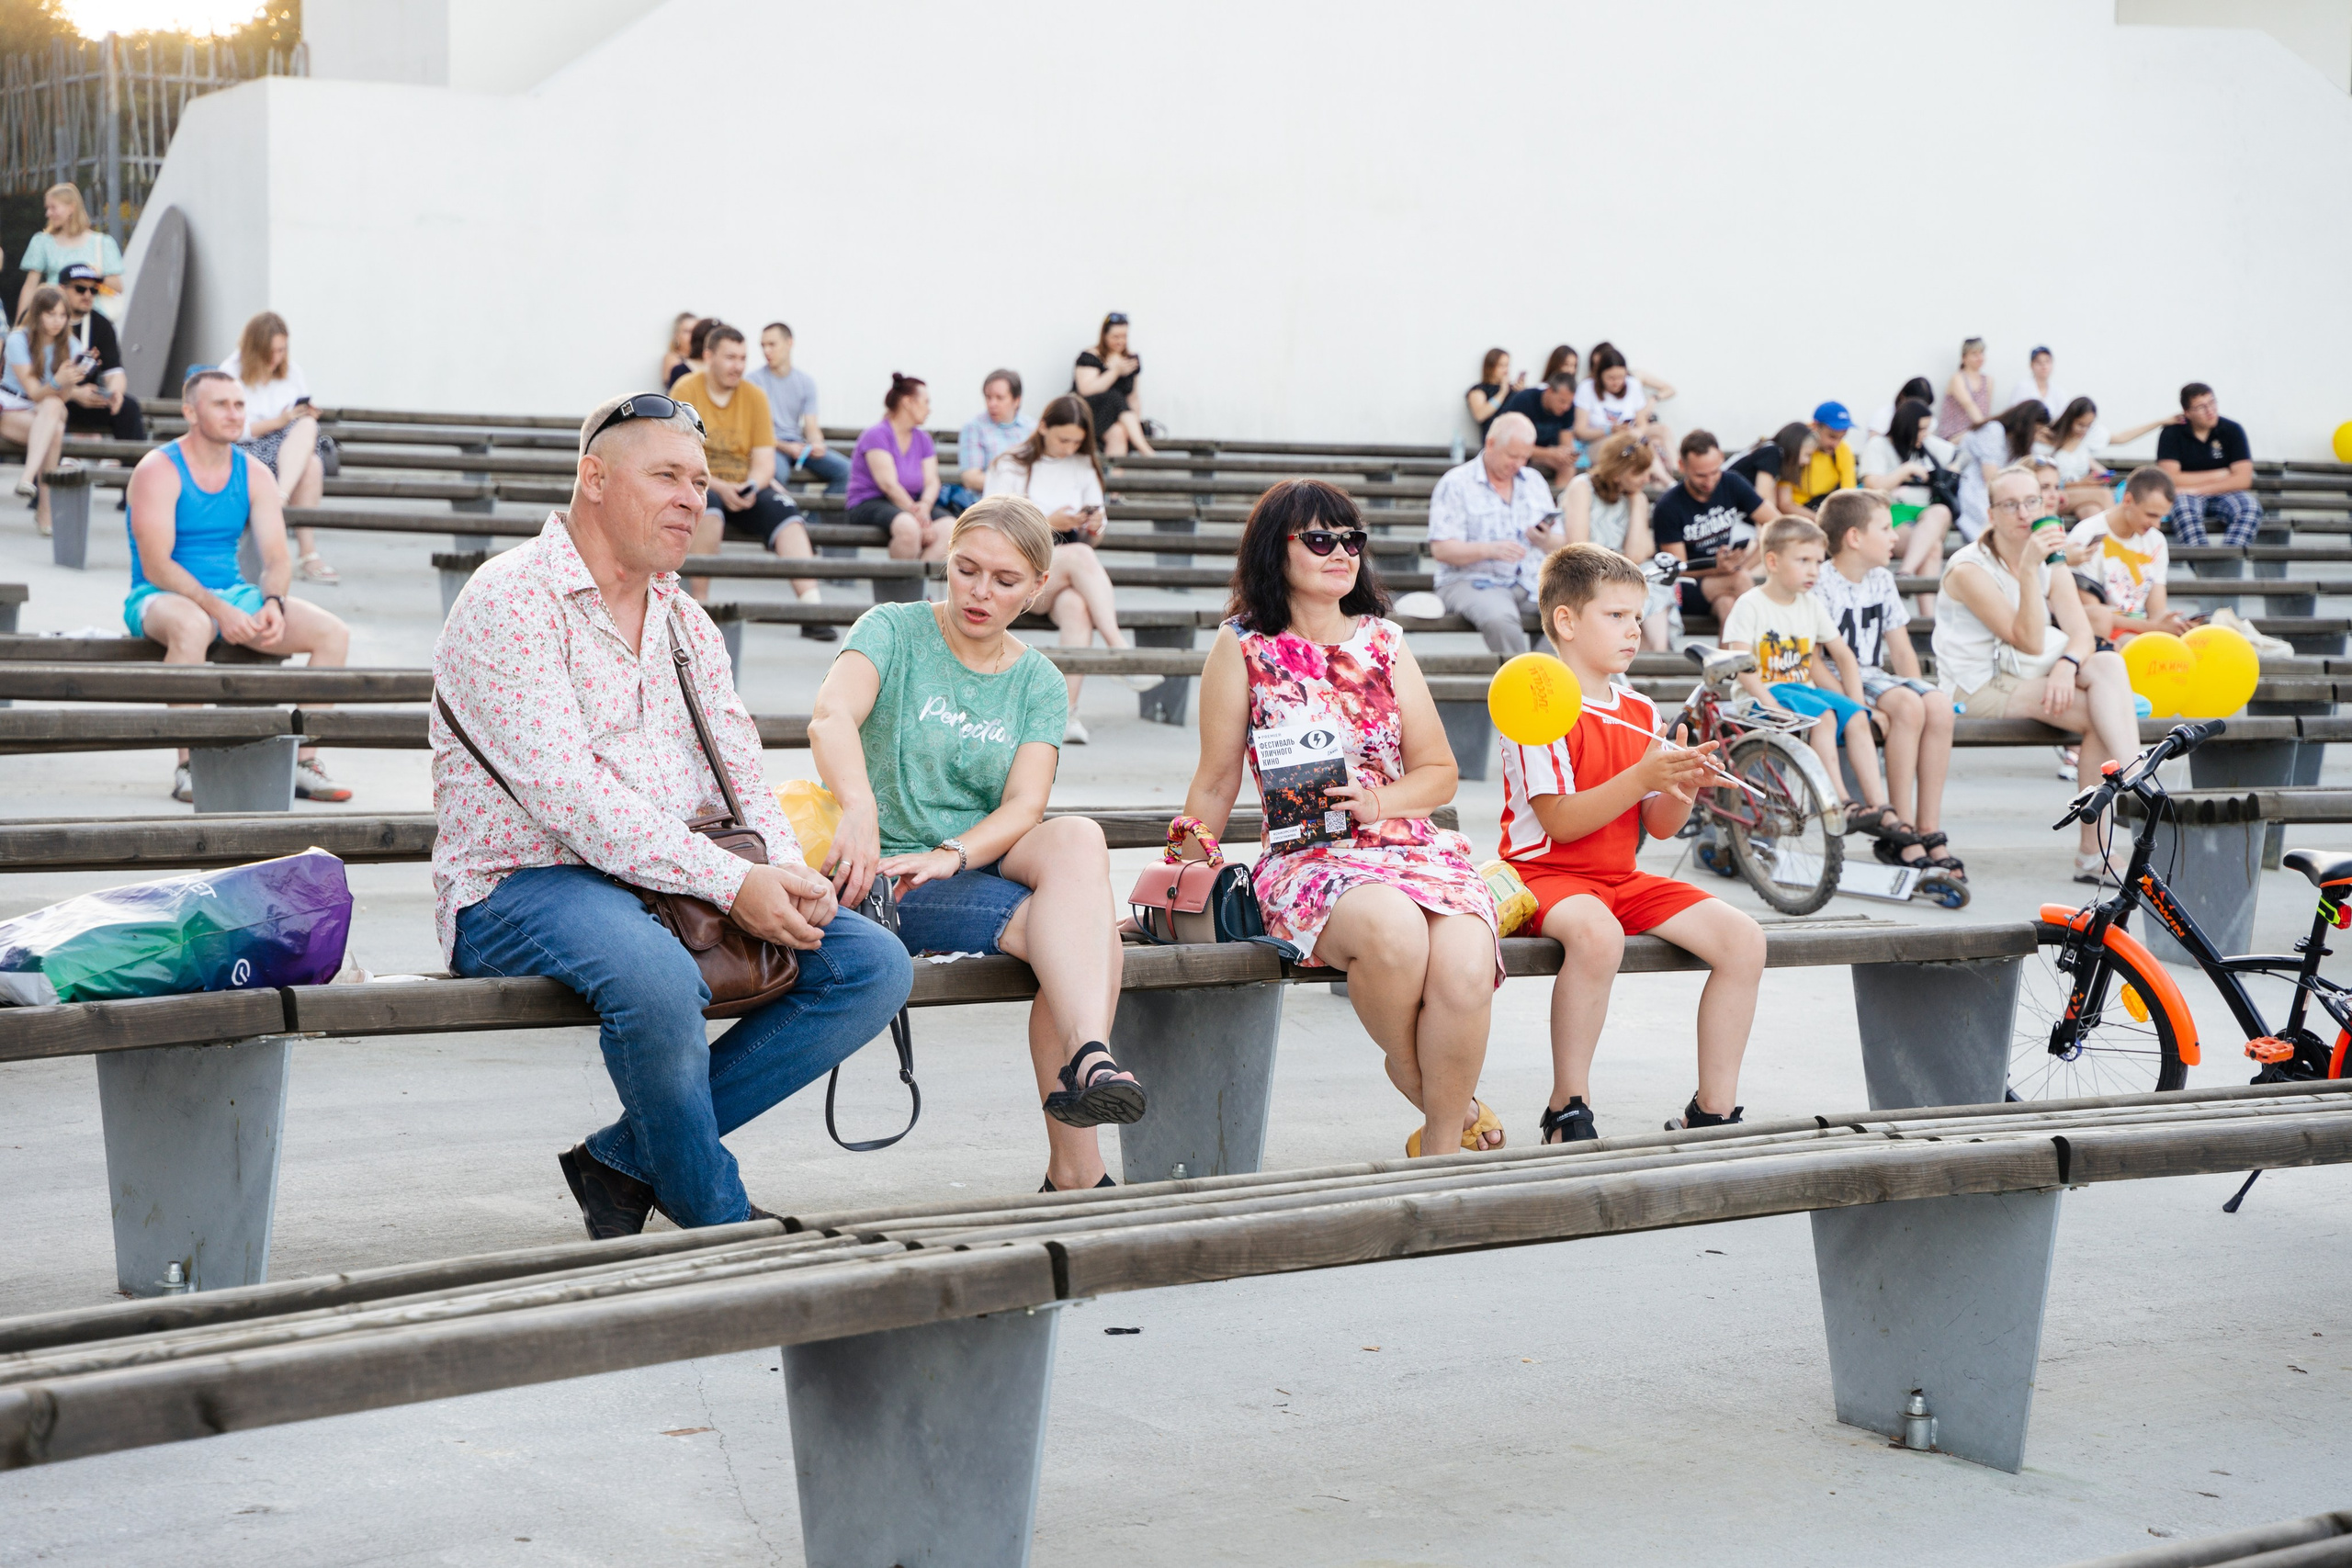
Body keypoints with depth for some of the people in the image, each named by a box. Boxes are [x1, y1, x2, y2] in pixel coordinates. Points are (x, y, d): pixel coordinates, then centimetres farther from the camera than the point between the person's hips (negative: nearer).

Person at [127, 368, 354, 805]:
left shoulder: (255, 473, 6)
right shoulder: (158, 471, -11)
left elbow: (275, 559, 2)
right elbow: (156, 566, -19)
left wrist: (273, 603, -21)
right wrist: (219, 610, -30)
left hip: (232, 593, 6)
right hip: (161, 598, -6)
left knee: (333, 633, -12)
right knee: (192, 626, -42)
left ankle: (305, 761, -10)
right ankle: (188, 768, -32)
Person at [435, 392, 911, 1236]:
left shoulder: (686, 622, 19)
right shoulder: (511, 599, -9)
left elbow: (739, 771, 14)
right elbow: (565, 792, -19)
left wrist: (787, 873, -9)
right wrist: (730, 883, -23)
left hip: (679, 885, 8)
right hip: (521, 886, -8)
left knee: (874, 965, -10)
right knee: (656, 976, -39)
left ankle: (625, 1158, -8)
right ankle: (722, 1223, -14)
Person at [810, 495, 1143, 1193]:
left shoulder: (1039, 685, 11)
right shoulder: (893, 631, 0)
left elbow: (1024, 806, -5)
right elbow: (831, 718, -22)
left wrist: (950, 856, -27)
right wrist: (859, 809, -45)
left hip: (989, 863, 4)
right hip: (888, 872, -4)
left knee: (1079, 837, -31)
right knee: (1086, 928, -28)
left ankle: (1085, 1057, -44)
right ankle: (1078, 1170, -37)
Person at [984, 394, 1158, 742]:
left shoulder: (1083, 466, 17)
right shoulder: (1010, 467, 5)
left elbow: (1093, 539, 18)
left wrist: (1094, 527, -6)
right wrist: (1049, 524, -15)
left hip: (1074, 572, 3)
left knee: (1076, 606, -35)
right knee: (1080, 556, -35)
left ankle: (1067, 712, -46)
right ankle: (1121, 650, -43)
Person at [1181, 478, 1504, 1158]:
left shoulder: (1383, 642, 14)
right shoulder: (1243, 647, 7)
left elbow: (1439, 770, 15)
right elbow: (1216, 782, 13)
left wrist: (1377, 801, -4)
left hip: (1412, 843, 3)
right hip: (1308, 858, -3)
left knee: (1465, 970, -30)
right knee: (1394, 929, -38)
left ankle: (1440, 1148, -9)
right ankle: (1427, 1087, -7)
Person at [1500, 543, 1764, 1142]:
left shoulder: (1640, 711, 13)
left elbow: (1659, 827, 10)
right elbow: (1560, 822, -19)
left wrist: (1682, 789, -11)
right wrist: (1641, 777, -27)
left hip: (1624, 878, 8)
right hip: (1547, 872, -7)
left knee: (1743, 939, -11)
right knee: (1597, 933, -41)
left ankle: (1714, 1109, -3)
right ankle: (1568, 1109, -26)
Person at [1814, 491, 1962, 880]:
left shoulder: (1882, 581, 16)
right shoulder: (1821, 586, -9)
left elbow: (1901, 649, 19)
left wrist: (1915, 687, -1)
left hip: (1876, 677, 7)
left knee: (1939, 704, -22)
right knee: (1907, 706, -32)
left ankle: (1929, 830, -21)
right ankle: (1899, 830, -27)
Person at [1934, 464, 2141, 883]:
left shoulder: (2052, 562, 11)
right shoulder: (1970, 569, -11)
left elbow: (2082, 633, -4)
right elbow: (2028, 641, -19)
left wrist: (2067, 664, -27)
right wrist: (2029, 569, -28)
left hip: (2036, 676, 6)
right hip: (1980, 688, -6)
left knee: (2109, 663, -26)